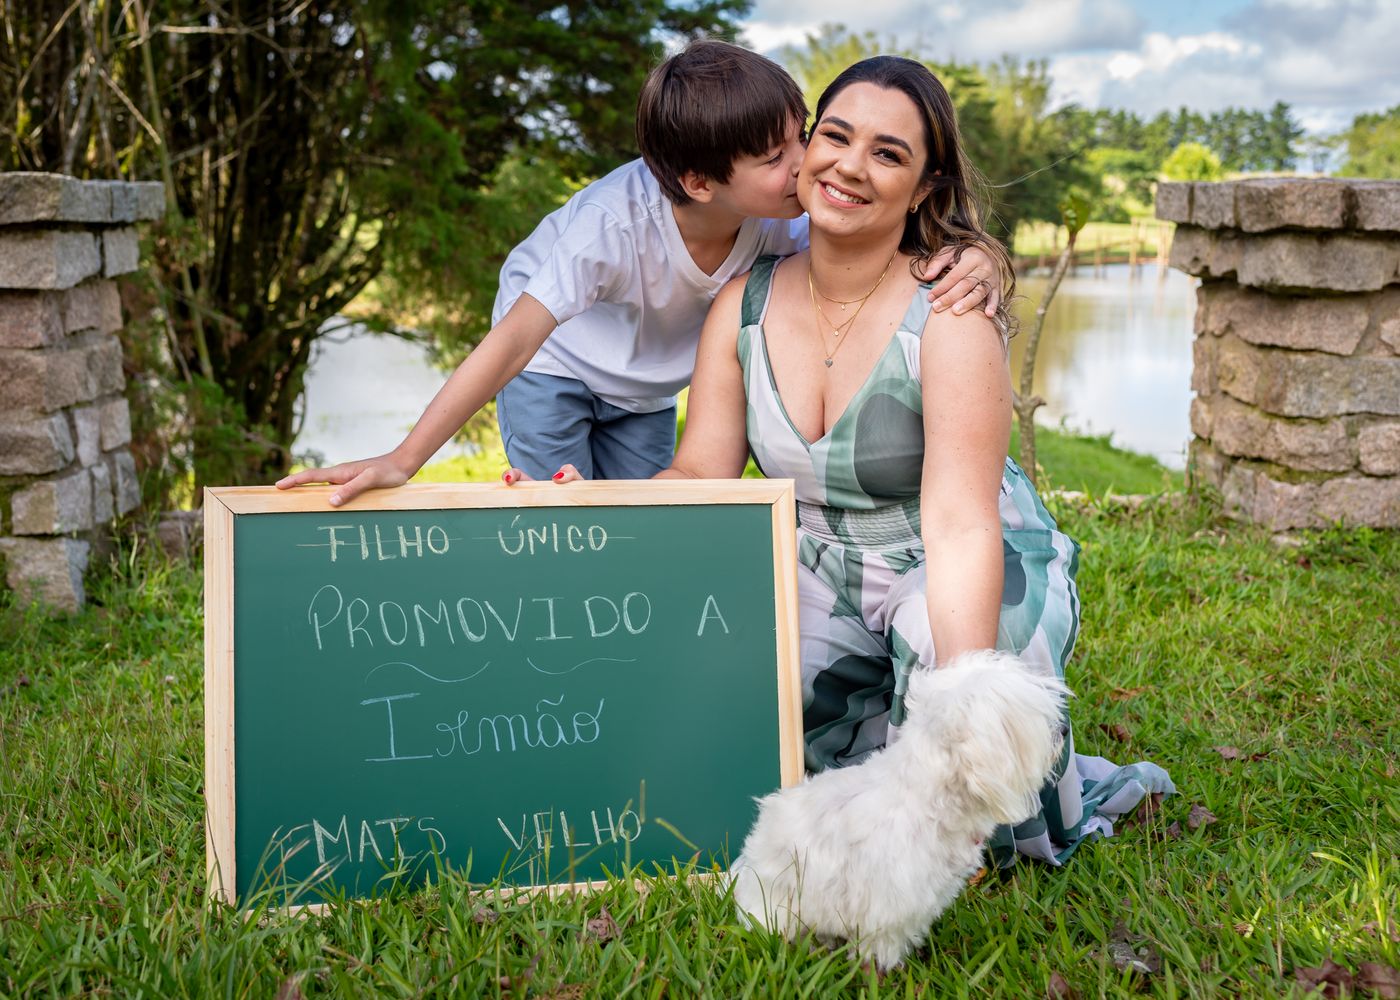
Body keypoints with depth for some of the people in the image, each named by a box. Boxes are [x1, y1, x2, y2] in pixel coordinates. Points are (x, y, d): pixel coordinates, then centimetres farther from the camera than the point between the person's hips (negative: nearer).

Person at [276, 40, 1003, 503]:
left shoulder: (779, 216, -27)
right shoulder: (615, 220, -42)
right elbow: (513, 341, -44)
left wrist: (966, 265, -47)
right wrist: (403, 461, -49)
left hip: (647, 389, 5)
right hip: (557, 363, -4)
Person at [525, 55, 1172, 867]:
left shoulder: (949, 314, -22)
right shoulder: (746, 306, -6)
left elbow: (960, 529, -30)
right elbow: (699, 477, -6)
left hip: (980, 584, -5)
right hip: (831, 579, 5)